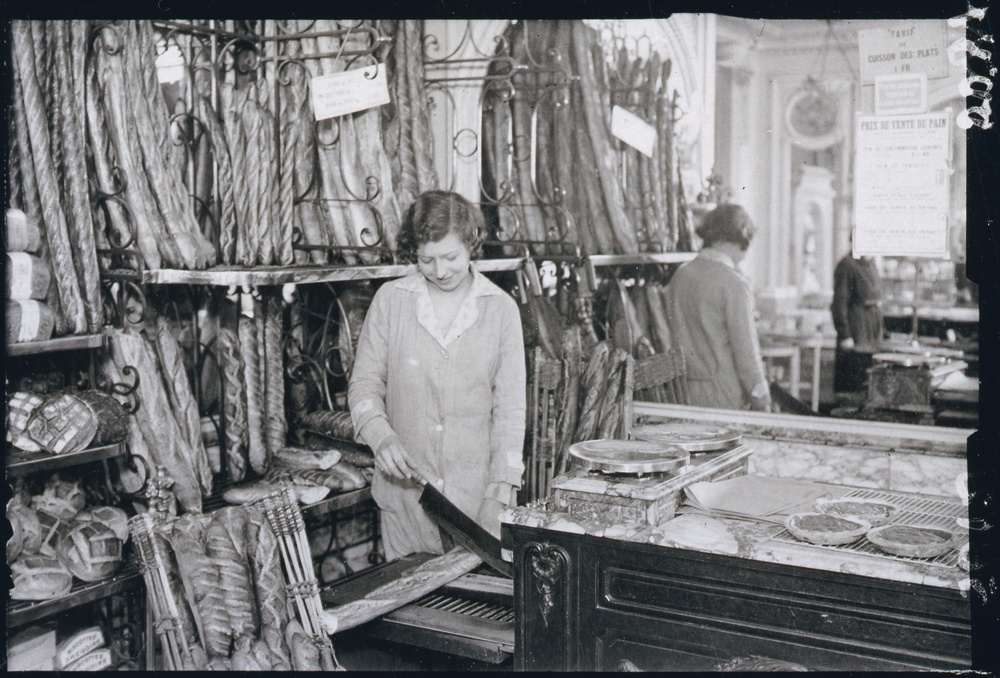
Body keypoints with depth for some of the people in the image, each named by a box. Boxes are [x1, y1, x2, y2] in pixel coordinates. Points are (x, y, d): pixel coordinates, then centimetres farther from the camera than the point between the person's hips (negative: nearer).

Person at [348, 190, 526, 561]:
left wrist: (500, 494, -8)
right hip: (405, 489, 1)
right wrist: (381, 437, -13)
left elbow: (510, 407, 0)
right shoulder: (390, 300, 2)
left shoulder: (501, 309, 1)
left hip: (475, 492, 0)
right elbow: (364, 383, 7)